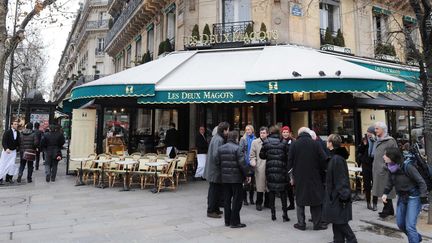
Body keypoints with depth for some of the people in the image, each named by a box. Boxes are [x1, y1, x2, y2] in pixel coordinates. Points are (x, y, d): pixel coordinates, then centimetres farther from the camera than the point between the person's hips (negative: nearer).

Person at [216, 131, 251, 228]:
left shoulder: (220, 148, 6)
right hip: (236, 178, -6)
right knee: (237, 200, 3)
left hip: (224, 177, 6)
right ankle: (234, 222, 8)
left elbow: (217, 162, 7)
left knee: (227, 199, 14)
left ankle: (227, 221, 21)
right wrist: (248, 174, -7)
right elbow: (242, 163, -17)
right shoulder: (237, 148, -14)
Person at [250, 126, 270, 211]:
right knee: (260, 186, 0)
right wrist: (253, 163, -11)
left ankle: (267, 202, 26)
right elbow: (252, 156, 5)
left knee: (268, 186, 9)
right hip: (259, 168, -1)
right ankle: (259, 203, 14)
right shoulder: (255, 142, 5)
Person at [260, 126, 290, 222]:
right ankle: (285, 214, 7)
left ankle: (273, 213, 14)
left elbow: (262, 155, 1)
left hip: (270, 169, 1)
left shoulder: (266, 142, -3)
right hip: (281, 170, -1)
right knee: (283, 191, 7)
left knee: (271, 191, 10)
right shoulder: (283, 143, -6)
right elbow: (288, 156, -5)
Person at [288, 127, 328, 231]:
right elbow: (323, 160, -5)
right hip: (314, 177, 0)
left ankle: (301, 223, 13)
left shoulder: (294, 144, -4)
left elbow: (290, 162, -3)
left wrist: (292, 176, 7)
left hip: (299, 178, 0)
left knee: (300, 200, 10)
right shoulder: (315, 144, -6)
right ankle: (317, 224, 15)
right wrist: (321, 173, 9)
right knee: (316, 198, 10)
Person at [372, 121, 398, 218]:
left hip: (385, 171, -8)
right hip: (377, 171, 8)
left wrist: (387, 166, -16)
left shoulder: (390, 141, -9)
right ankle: (390, 210, 24)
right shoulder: (377, 141, 14)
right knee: (382, 190, 13)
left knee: (386, 191, -2)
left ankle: (387, 210, 8)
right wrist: (374, 167, 17)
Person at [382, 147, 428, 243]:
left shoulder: (407, 166, -24)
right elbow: (390, 182, 6)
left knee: (410, 226, -10)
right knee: (400, 224, 16)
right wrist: (385, 193, -5)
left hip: (413, 197, -7)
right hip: (401, 197, 7)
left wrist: (423, 196, -21)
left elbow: (421, 182, -17)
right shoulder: (391, 168, -6)